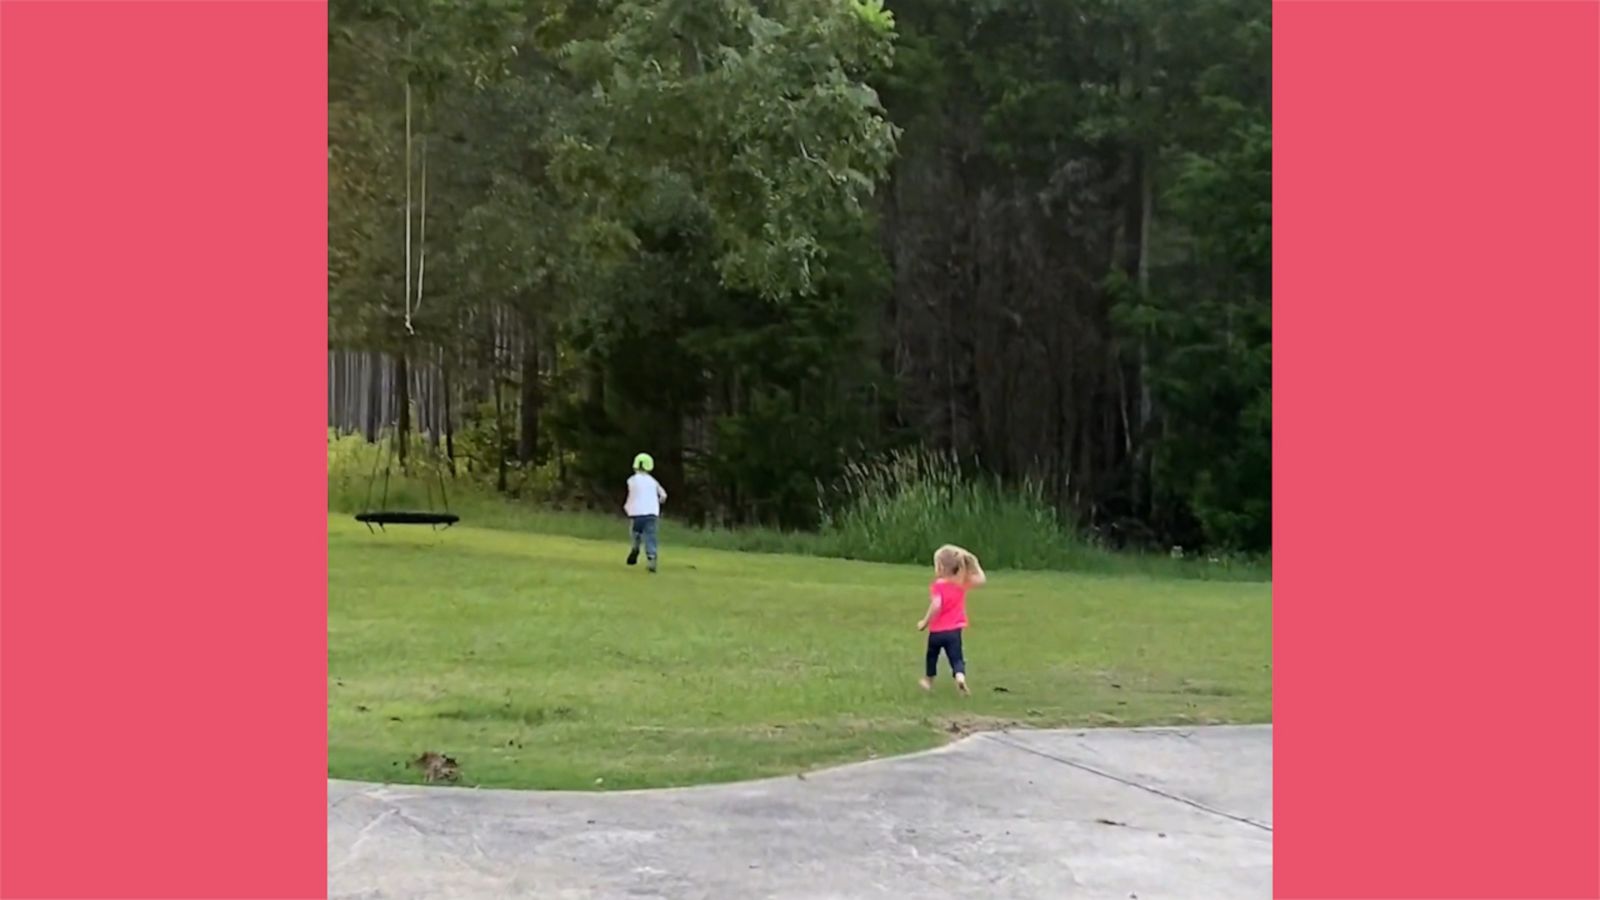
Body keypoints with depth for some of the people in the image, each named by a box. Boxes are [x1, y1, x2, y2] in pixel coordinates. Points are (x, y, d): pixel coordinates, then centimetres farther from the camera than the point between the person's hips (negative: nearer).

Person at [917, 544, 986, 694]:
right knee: (956, 658, 3)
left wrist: (925, 622, -21)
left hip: (937, 631, -3)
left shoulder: (937, 586, -18)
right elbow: (981, 579, 10)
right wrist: (973, 562, 8)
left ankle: (928, 680, 38)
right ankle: (960, 676, -25)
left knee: (932, 655, 21)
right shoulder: (962, 583, -2)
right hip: (954, 630, 3)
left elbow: (936, 605, -31)